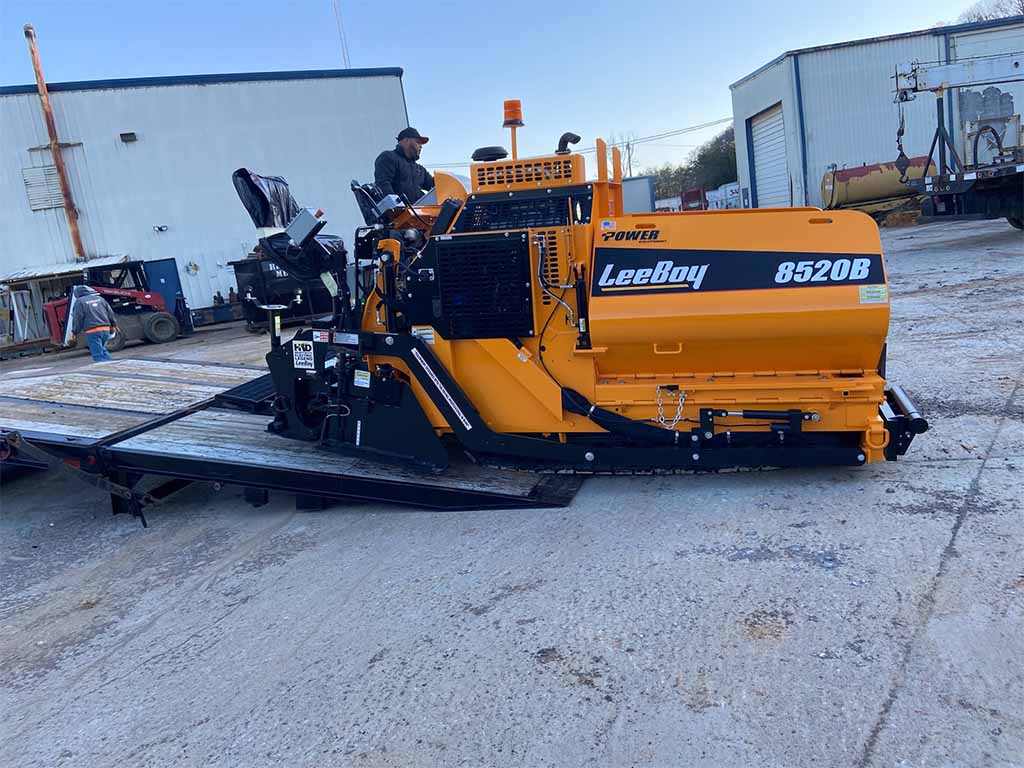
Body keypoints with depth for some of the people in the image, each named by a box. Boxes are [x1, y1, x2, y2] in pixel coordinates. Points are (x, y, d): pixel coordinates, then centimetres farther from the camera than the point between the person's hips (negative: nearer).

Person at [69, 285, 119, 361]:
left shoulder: (79, 302, 0)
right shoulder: (100, 298, 16)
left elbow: (77, 318, -4)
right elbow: (110, 313, 16)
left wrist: (75, 331, 5)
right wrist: (113, 324, 26)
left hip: (92, 331, -6)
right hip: (105, 329, 6)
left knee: (98, 355, -6)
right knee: (103, 351, 20)